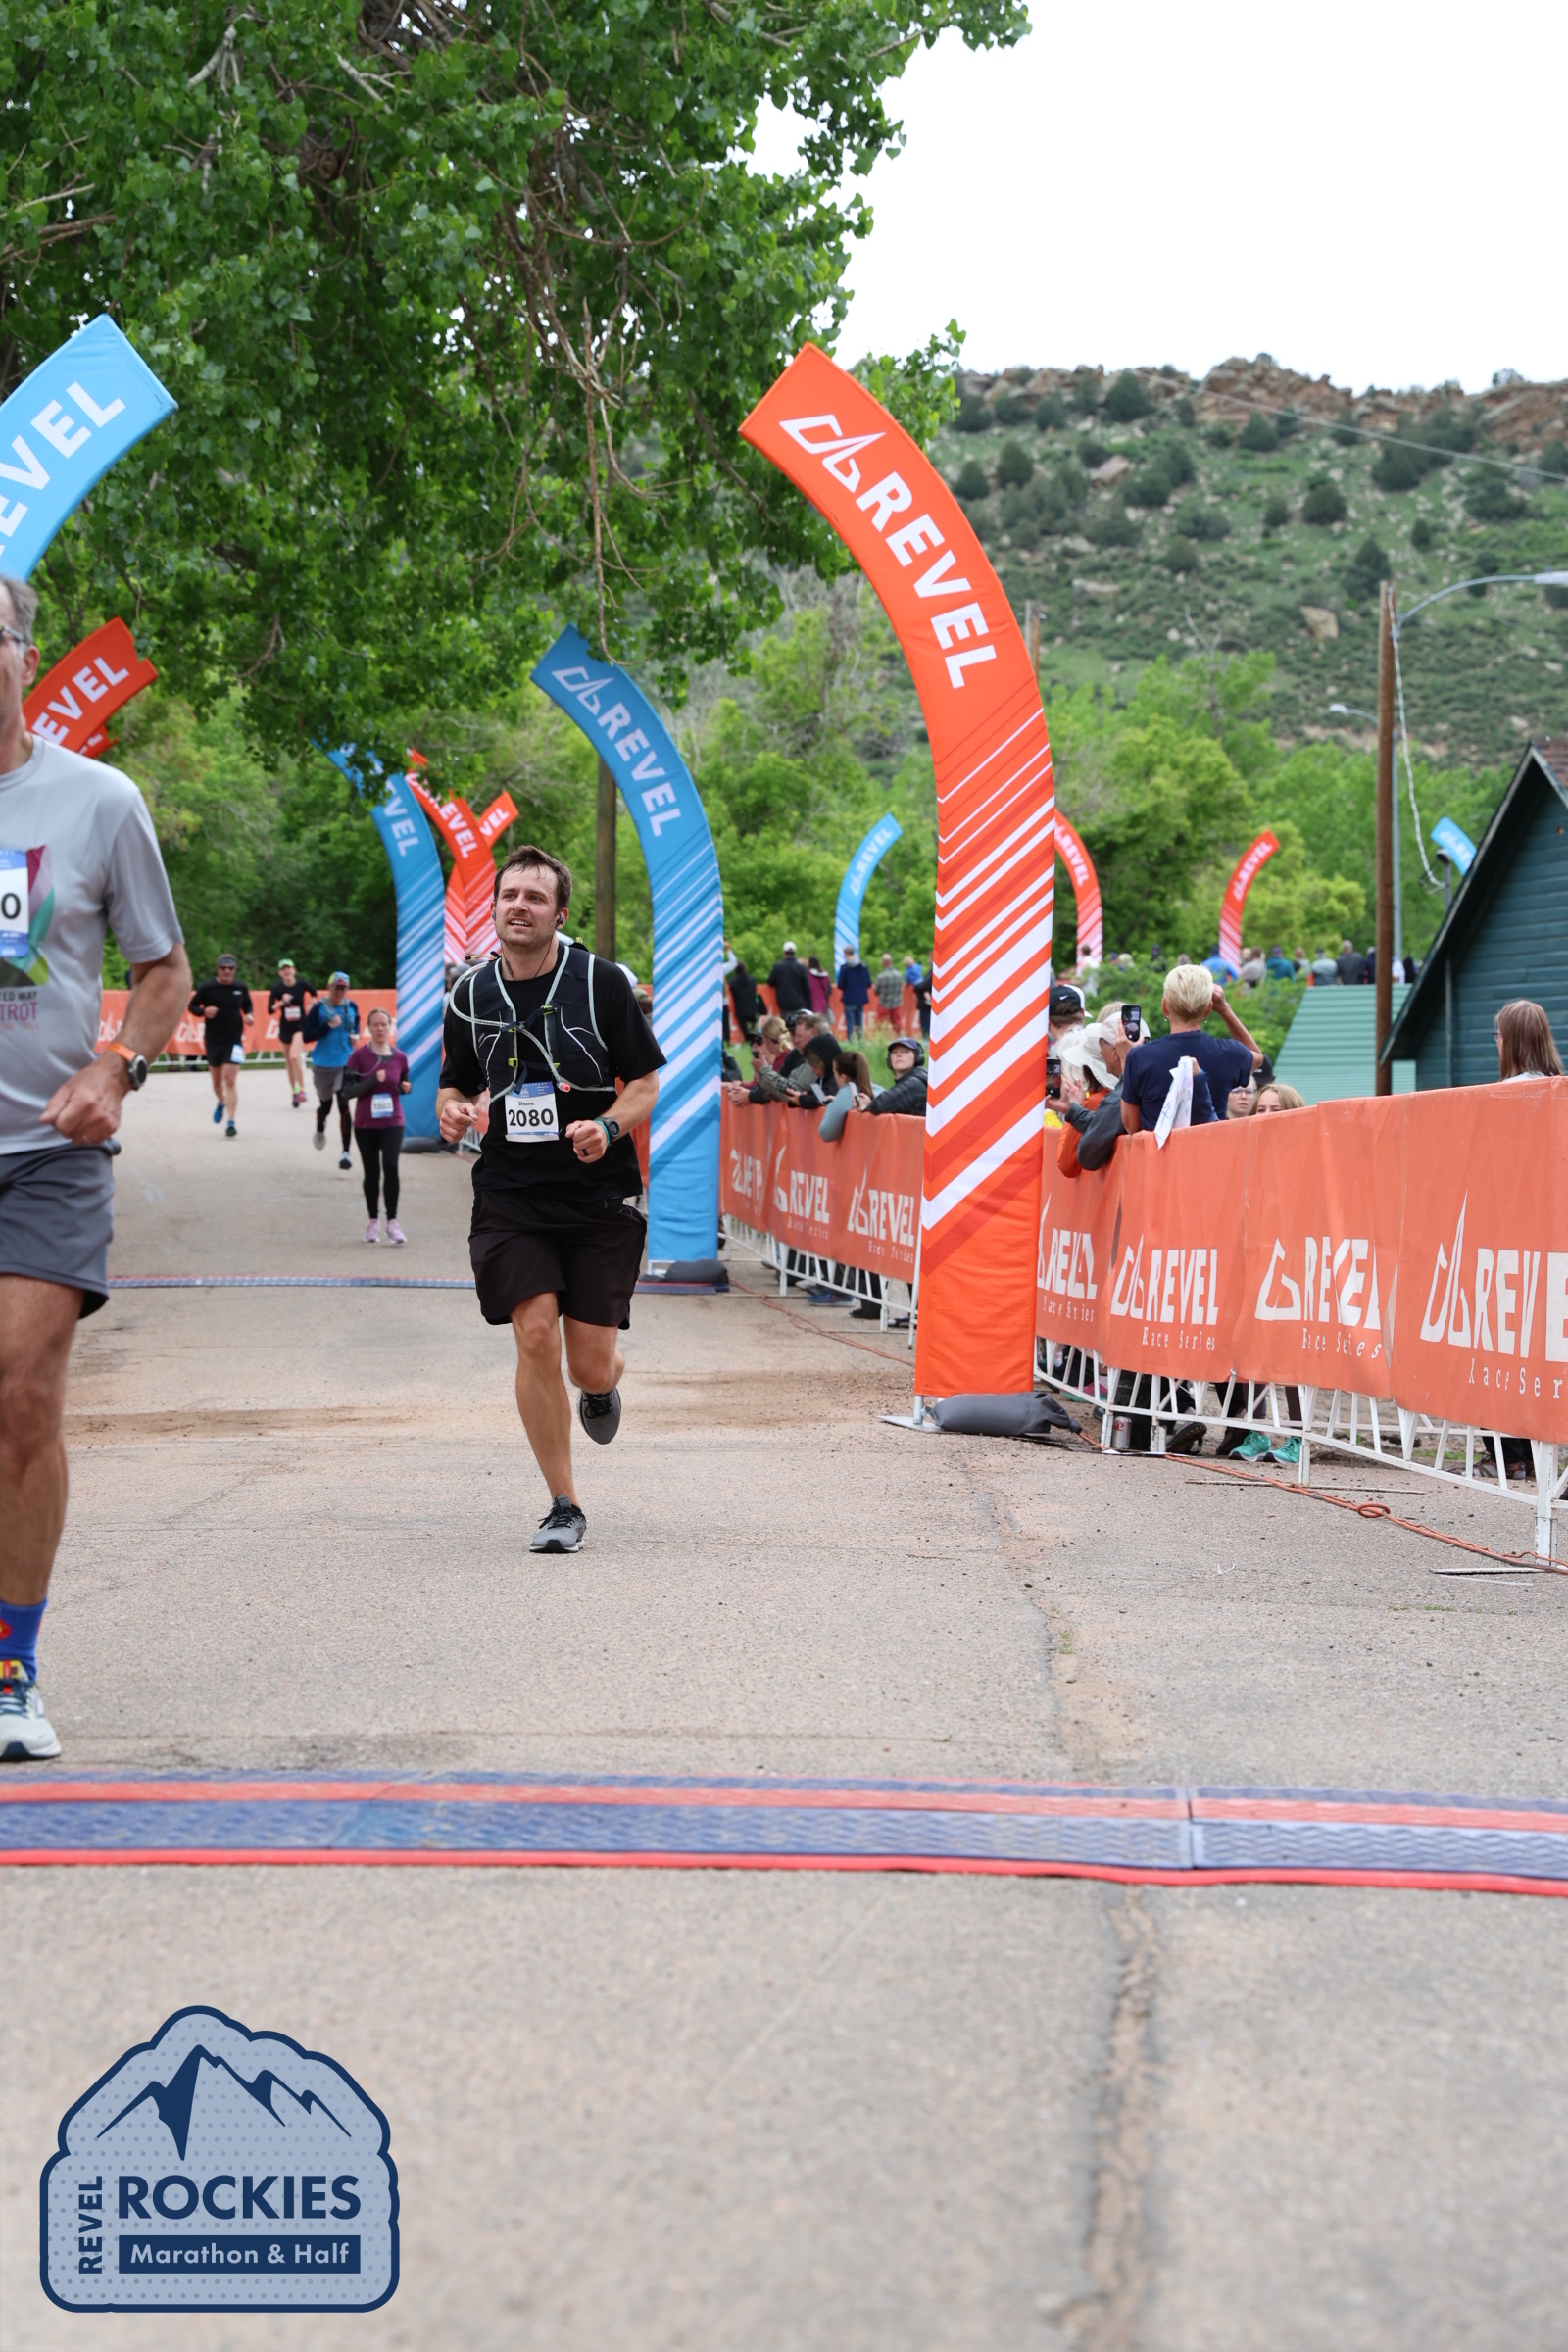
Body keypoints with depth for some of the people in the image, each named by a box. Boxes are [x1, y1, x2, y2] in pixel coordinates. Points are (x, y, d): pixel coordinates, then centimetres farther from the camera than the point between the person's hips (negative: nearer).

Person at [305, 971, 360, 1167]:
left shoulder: (351, 1007, 1)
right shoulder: (319, 1008, -8)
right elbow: (307, 1035, -10)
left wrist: (355, 1035, -1)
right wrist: (328, 1026, -21)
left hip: (346, 1063, 1)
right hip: (323, 1063, -1)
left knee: (344, 1105, -11)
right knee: (325, 1104, 15)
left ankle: (345, 1152, -7)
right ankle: (320, 1130, 52)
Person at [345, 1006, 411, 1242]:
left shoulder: (399, 1057, 3)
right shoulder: (359, 1055, -4)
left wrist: (406, 1087, -5)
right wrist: (372, 1080, -21)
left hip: (392, 1122, 0)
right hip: (365, 1123, 0)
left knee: (391, 1167, -16)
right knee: (371, 1172, 7)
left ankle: (392, 1222, -10)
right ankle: (373, 1221, 23)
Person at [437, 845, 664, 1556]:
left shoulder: (602, 983, -3)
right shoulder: (470, 996, 5)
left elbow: (646, 1083, 1)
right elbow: (454, 1085, 17)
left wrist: (608, 1127, -18)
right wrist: (452, 1111, -7)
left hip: (599, 1198, -1)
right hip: (509, 1197, 1)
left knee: (590, 1366, -3)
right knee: (535, 1333, -15)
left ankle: (604, 1384, 39)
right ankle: (563, 1507, -2)